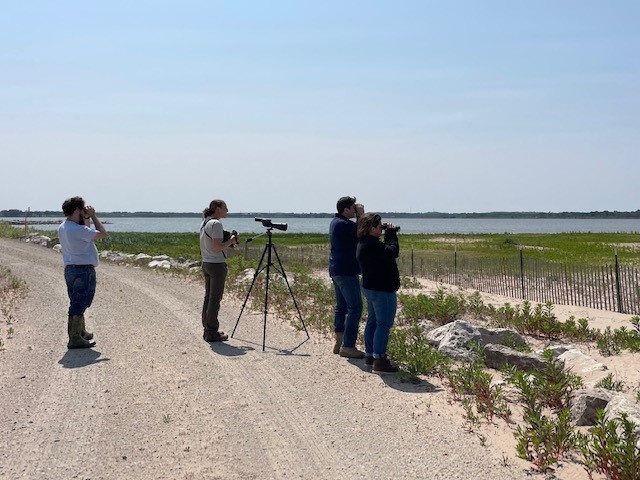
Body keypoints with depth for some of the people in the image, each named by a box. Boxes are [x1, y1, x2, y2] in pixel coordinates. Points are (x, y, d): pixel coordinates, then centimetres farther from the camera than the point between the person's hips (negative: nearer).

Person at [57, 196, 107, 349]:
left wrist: (86, 219, 13)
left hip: (70, 269, 10)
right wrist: (93, 216, -6)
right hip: (84, 270, -10)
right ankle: (75, 339, 0)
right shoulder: (78, 229, -21)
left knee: (77, 304, 21)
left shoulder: (62, 228, 9)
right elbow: (102, 233, -14)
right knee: (79, 305, -4)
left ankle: (81, 333, 35)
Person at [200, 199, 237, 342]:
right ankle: (212, 333, -1)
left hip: (206, 264, 10)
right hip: (217, 265, -10)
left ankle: (207, 330, 18)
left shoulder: (204, 223, 14)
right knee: (215, 299, -4)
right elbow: (218, 247, -22)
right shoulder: (216, 224, -15)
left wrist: (228, 242, 15)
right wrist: (231, 241, -7)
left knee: (208, 297, 13)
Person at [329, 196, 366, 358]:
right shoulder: (345, 224, -19)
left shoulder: (335, 222, 13)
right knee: (355, 308, -7)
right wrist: (361, 215, -9)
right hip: (347, 272, -11)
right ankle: (348, 346, -7)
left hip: (336, 270, 11)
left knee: (341, 306, 15)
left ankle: (339, 343, 20)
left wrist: (359, 216, 6)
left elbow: (359, 232, 15)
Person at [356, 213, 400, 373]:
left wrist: (389, 236, 3)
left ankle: (370, 355, 25)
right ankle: (379, 361, -5)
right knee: (384, 324, -6)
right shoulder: (372, 245, -24)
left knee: (373, 321, 17)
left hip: (370, 287, 11)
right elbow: (392, 252, -24)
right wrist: (392, 235, -10)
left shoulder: (363, 243, 10)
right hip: (382, 290, -11)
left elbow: (384, 252, 13)